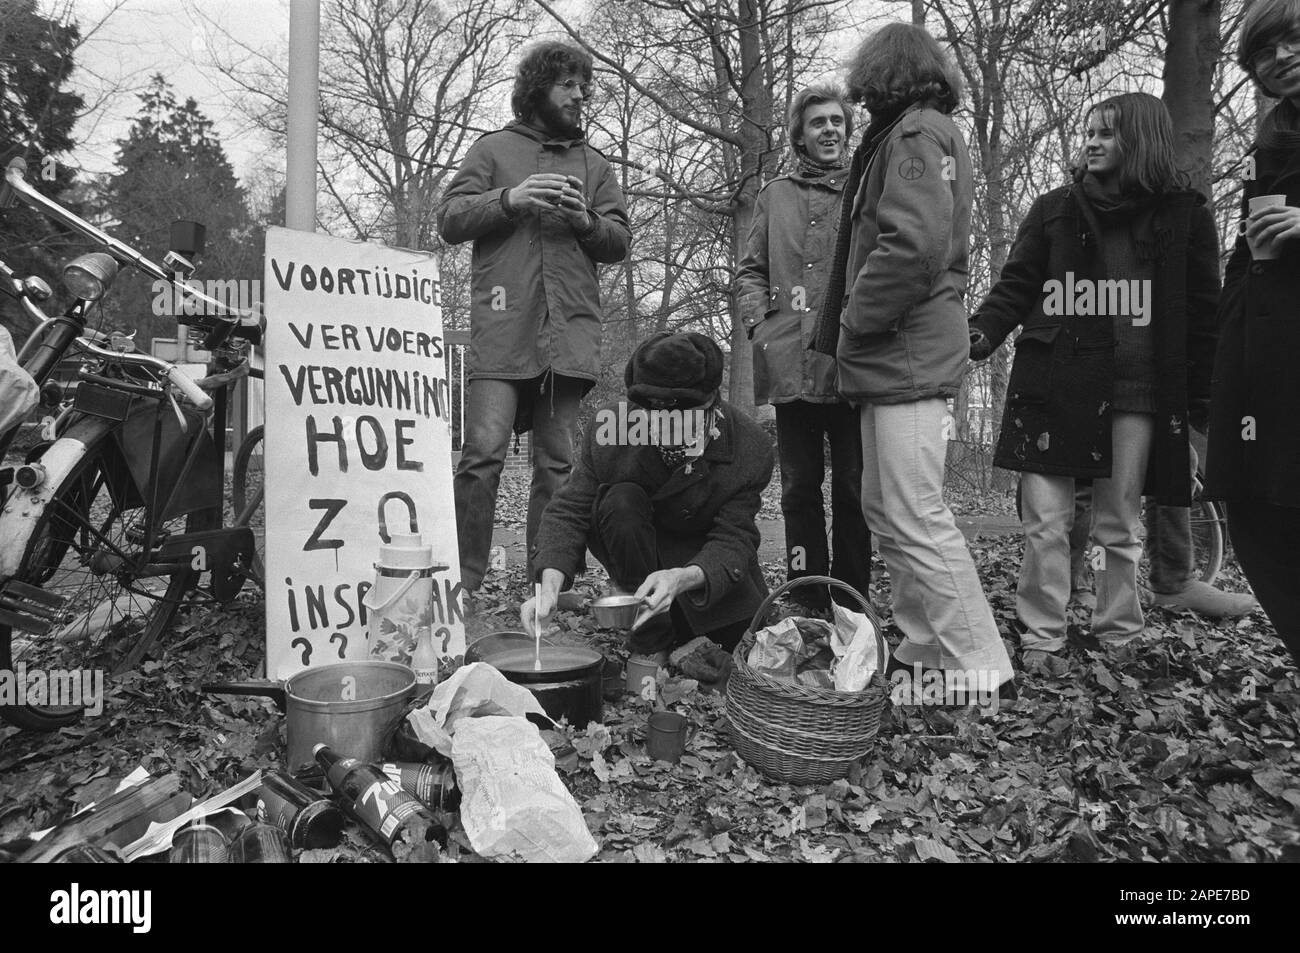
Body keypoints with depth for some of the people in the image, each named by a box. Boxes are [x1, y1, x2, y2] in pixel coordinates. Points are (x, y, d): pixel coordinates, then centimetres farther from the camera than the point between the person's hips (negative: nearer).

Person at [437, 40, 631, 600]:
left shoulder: (594, 165, 23)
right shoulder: (494, 149, 16)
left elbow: (620, 241, 16)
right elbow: (450, 220, 7)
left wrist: (588, 221, -5)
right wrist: (509, 198, -9)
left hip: (571, 330, 3)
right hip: (501, 325, -2)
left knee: (557, 462, 2)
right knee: (484, 452, -13)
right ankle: (465, 579, -4)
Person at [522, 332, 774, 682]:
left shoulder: (751, 449, -26)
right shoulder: (611, 425, -25)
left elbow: (733, 540, -26)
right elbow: (570, 510, -21)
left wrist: (683, 578, -49)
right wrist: (550, 583, -39)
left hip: (707, 558, 0)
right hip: (635, 548, 0)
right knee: (621, 501, -33)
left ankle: (685, 631, 15)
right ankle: (651, 640, -19)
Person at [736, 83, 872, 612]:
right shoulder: (775, 195, 17)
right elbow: (751, 269, 16)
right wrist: (759, 319, -1)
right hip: (791, 363, 2)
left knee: (853, 487, 2)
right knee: (800, 486, 5)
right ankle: (808, 603, 14)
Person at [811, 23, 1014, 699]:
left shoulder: (915, 133, -6)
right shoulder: (923, 134, 25)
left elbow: (915, 243, -22)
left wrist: (854, 321, -12)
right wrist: (851, 337, 15)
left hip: (906, 356, -10)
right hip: (900, 358, 10)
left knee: (915, 519, -10)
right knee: (885, 509, 13)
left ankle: (983, 671, -3)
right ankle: (924, 650, 21)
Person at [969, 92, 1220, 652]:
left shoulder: (1182, 216, 9)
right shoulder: (1053, 211, 12)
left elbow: (1203, 314, 8)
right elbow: (1015, 288, 7)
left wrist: (1205, 400, 2)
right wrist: (980, 333, -12)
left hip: (1136, 392, 0)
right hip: (1052, 387, 1)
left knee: (1119, 524, 5)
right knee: (1044, 521, -2)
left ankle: (1117, 633, 19)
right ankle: (1041, 636, 7)